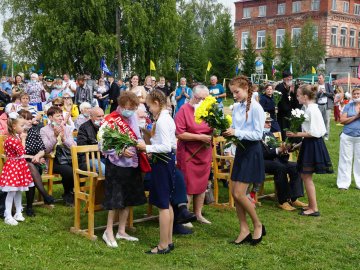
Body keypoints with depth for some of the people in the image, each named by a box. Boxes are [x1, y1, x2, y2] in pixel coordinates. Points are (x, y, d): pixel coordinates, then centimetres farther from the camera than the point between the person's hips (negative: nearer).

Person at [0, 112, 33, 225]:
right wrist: (23, 140, -10)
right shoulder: (11, 140, -22)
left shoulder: (17, 137, 8)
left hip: (19, 166, 9)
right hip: (13, 167, -9)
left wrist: (22, 139, 7)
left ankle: (18, 213, 25)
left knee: (18, 191, 15)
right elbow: (21, 152, -18)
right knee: (12, 192, -4)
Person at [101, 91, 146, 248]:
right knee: (115, 199, -1)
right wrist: (121, 151, -25)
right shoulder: (110, 121, -13)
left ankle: (121, 231, 25)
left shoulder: (133, 118, 7)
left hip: (132, 164, 7)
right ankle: (109, 232, 13)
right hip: (116, 165, -7)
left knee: (128, 199, 13)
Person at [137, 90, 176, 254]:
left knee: (162, 205, -2)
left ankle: (163, 245, 6)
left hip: (162, 162, -10)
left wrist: (147, 148, -16)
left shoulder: (162, 120, -18)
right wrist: (152, 149, 11)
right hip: (167, 160, 10)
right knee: (166, 203, 16)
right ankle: (169, 241, 24)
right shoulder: (167, 118, 12)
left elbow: (166, 147, -24)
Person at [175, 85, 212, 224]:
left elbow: (213, 130, 13)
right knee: (188, 186, 1)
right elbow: (180, 134, -16)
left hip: (205, 153, 5)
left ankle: (198, 214, 25)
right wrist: (199, 137, -18)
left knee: (202, 184, 12)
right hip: (188, 154, -5)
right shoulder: (184, 109, -9)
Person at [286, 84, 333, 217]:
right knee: (305, 176, 15)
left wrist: (296, 134, -19)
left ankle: (314, 209, 6)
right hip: (308, 144, 10)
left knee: (307, 176, -3)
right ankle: (311, 205, 25)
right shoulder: (308, 108, 11)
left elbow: (314, 133, -21)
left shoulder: (312, 109, -18)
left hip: (312, 145, -10)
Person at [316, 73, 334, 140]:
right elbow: (314, 96, 2)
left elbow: (332, 94, 2)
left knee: (327, 120, -3)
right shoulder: (316, 86, 8)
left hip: (327, 105, -1)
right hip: (319, 105, 1)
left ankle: (326, 135, 2)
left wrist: (325, 92, -8)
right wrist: (319, 92, -14)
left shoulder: (328, 85, 7)